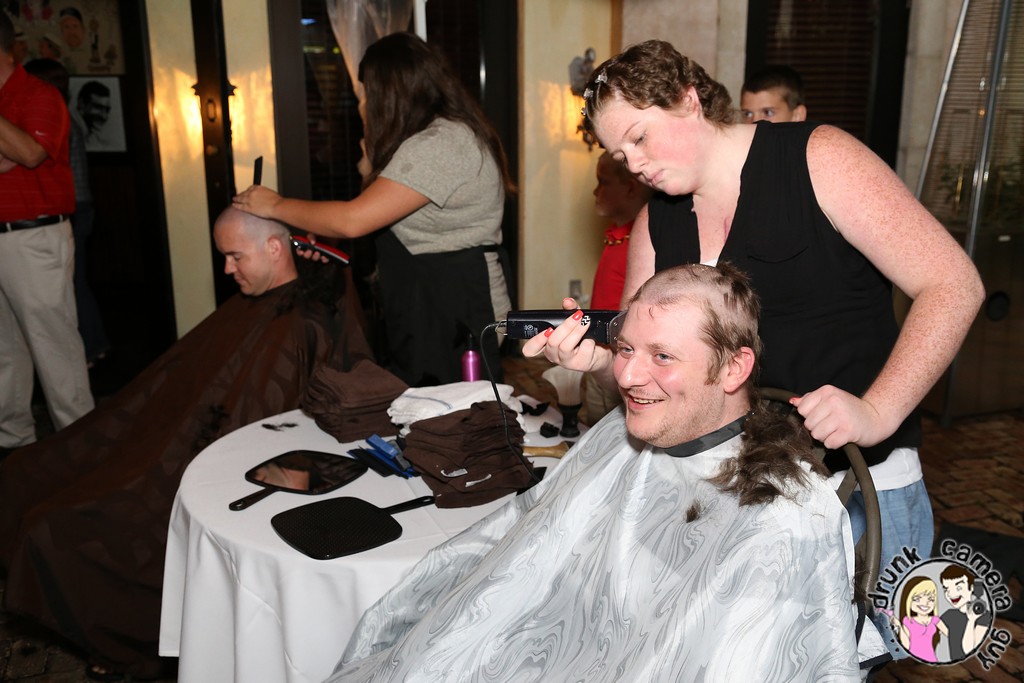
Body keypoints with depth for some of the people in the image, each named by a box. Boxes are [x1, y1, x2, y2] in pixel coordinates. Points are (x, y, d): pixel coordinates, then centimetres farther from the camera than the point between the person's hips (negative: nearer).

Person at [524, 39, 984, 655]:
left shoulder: (816, 159, -10)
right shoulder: (655, 223, 8)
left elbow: (953, 286, -13)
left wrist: (877, 412, -25)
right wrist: (598, 357, -16)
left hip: (856, 486, -4)